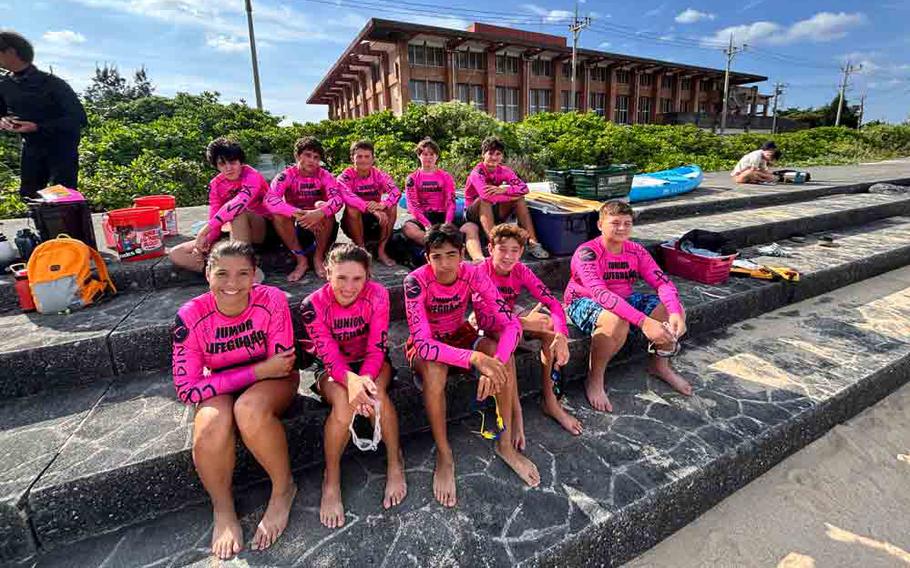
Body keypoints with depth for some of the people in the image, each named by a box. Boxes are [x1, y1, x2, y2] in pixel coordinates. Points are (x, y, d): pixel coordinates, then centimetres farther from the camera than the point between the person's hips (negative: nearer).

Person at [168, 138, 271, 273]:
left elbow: (238, 203, -35)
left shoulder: (252, 176, -15)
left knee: (237, 210, -37)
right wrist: (204, 242, -23)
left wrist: (204, 231, -37)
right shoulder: (215, 185, 2)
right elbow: (214, 222, -2)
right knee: (175, 254, -5)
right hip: (236, 234, 6)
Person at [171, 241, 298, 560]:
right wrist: (258, 370, -28)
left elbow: (283, 364, -14)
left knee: (249, 409, -35)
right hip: (218, 389, 2)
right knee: (211, 425, -32)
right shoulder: (191, 317, -19)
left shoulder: (272, 300, -22)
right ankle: (222, 510, -3)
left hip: (272, 382, -1)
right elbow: (186, 390, -21)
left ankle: (283, 489, -8)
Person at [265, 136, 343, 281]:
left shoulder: (324, 175, -8)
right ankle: (301, 260, -14)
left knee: (323, 206, -29)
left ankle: (319, 258, -13)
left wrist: (320, 213, -46)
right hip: (296, 229, 1)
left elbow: (338, 198, -25)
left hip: (321, 228, 0)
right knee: (278, 215, -28)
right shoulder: (286, 176, -10)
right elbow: (270, 199, -26)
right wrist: (299, 214, -40)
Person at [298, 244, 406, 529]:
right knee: (343, 402, -33)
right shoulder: (313, 305, -22)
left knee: (376, 393, -33)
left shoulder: (377, 295, -21)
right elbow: (329, 356, -23)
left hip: (371, 364, 1)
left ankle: (395, 462, -8)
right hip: (333, 369, 0)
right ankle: (331, 480, -10)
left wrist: (365, 379, -39)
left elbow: (376, 348, -20)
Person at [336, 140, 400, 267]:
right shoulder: (346, 176, -12)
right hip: (354, 223, -2)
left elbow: (396, 192, -22)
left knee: (392, 207, -22)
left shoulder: (379, 174, -5)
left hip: (376, 221, 2)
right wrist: (371, 209, -45)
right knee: (352, 209, -32)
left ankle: (381, 251, -13)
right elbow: (347, 197, -32)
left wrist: (382, 205, -42)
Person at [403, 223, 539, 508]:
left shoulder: (473, 274, -20)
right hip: (425, 347, -3)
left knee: (502, 353, -26)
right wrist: (476, 358, -48)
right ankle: (444, 455, -15)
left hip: (459, 336, 3)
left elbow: (511, 324, -24)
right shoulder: (416, 282, -28)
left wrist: (496, 363, -42)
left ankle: (505, 443, -8)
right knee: (435, 368, -37)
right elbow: (423, 344, -35)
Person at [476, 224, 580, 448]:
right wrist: (524, 323, -39)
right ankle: (515, 412, -29)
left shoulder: (521, 271, -9)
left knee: (549, 325, -22)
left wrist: (561, 335, -33)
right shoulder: (482, 271, -21)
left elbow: (553, 303, -17)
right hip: (485, 328, -4)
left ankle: (549, 400, -13)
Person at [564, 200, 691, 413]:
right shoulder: (587, 252, -24)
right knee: (618, 322, -38)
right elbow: (600, 293, -38)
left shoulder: (636, 251, -4)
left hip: (624, 300, 7)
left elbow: (662, 282, -10)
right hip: (584, 302, -6)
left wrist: (675, 313, -32)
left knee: (675, 311, -7)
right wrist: (643, 321, -46)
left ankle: (660, 365, 18)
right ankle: (594, 380, -15)